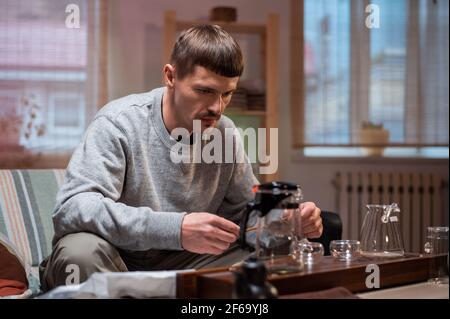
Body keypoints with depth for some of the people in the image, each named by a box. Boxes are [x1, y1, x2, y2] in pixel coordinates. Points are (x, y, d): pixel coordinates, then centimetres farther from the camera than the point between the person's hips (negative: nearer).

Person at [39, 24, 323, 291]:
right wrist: (175, 228, -43)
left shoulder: (225, 133, -2)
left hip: (179, 265, 5)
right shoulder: (119, 123, -19)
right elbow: (70, 209, -32)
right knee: (82, 249, -37)